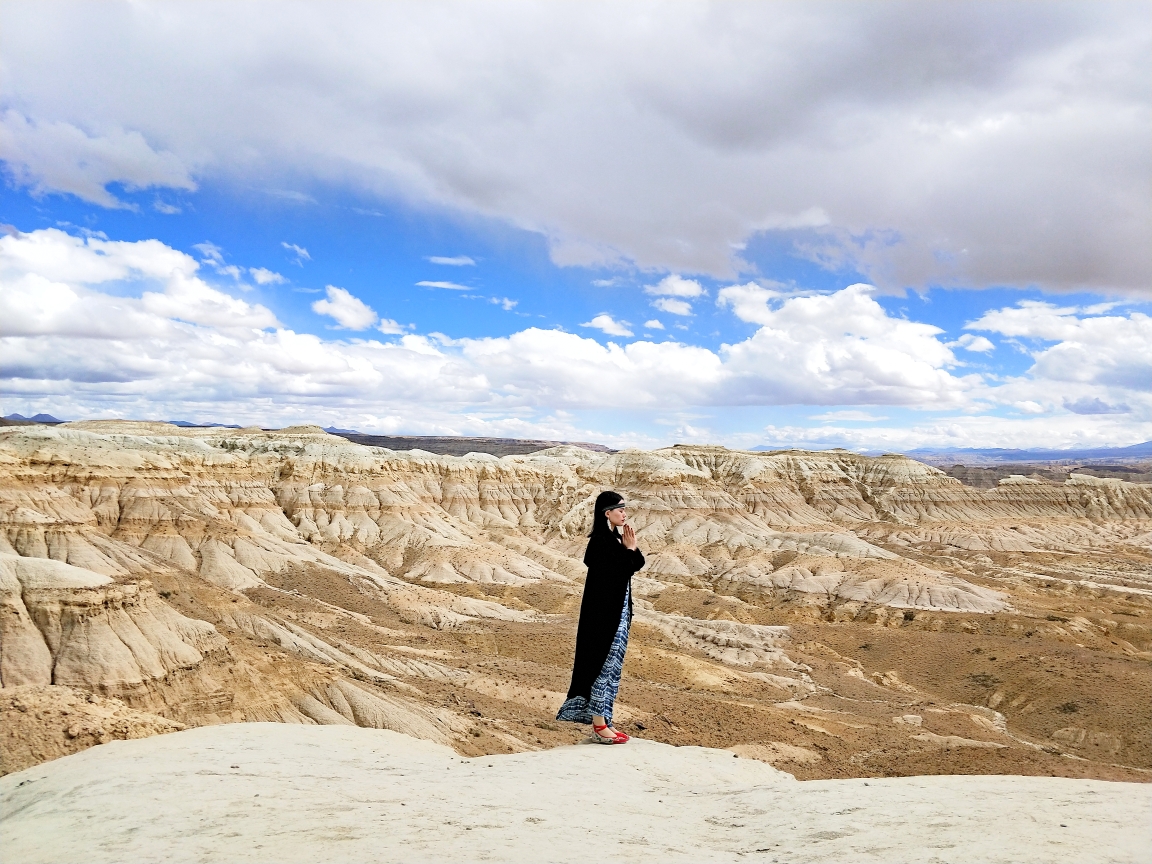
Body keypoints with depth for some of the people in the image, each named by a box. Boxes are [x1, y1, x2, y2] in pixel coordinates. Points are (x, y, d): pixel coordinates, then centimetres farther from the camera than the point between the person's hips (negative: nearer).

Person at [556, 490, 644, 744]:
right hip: (605, 613, -10)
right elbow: (617, 574, -22)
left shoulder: (615, 538, 10)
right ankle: (599, 725, 9)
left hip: (617, 611, 10)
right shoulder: (601, 541, -18)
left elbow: (637, 565, 8)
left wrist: (632, 549, -8)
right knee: (606, 665, -1)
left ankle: (602, 722, 22)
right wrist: (629, 550, -15)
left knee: (612, 667, 14)